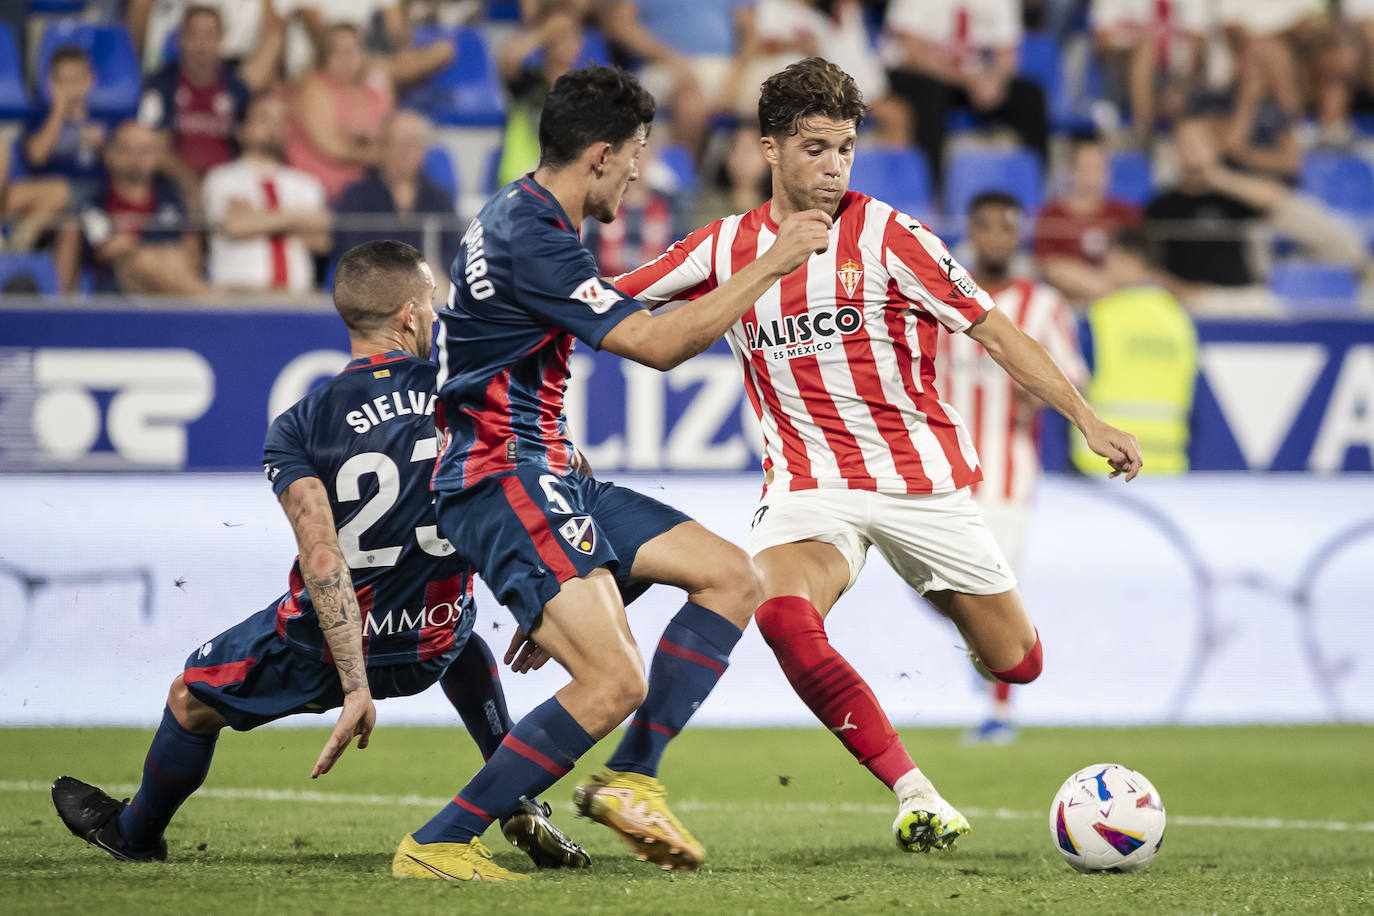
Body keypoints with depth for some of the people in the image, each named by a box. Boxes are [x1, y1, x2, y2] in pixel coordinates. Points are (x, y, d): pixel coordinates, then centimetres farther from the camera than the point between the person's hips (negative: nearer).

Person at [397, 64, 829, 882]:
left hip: (548, 478, 11)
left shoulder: (522, 219, 15)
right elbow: (659, 345, -22)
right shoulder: (530, 240, -20)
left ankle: (631, 780, 5)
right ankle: (436, 846, -15)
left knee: (733, 576, 7)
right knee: (616, 681, -21)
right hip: (507, 485, -11)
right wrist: (769, 267, -16)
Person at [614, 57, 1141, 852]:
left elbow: (996, 332, -7)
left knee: (1017, 665, 5)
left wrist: (1089, 420, -15)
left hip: (921, 476, 0)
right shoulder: (726, 248, 2)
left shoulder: (885, 235, -6)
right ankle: (913, 794, -23)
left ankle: (950, 598, 45)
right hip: (808, 482, 0)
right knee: (783, 615, -33)